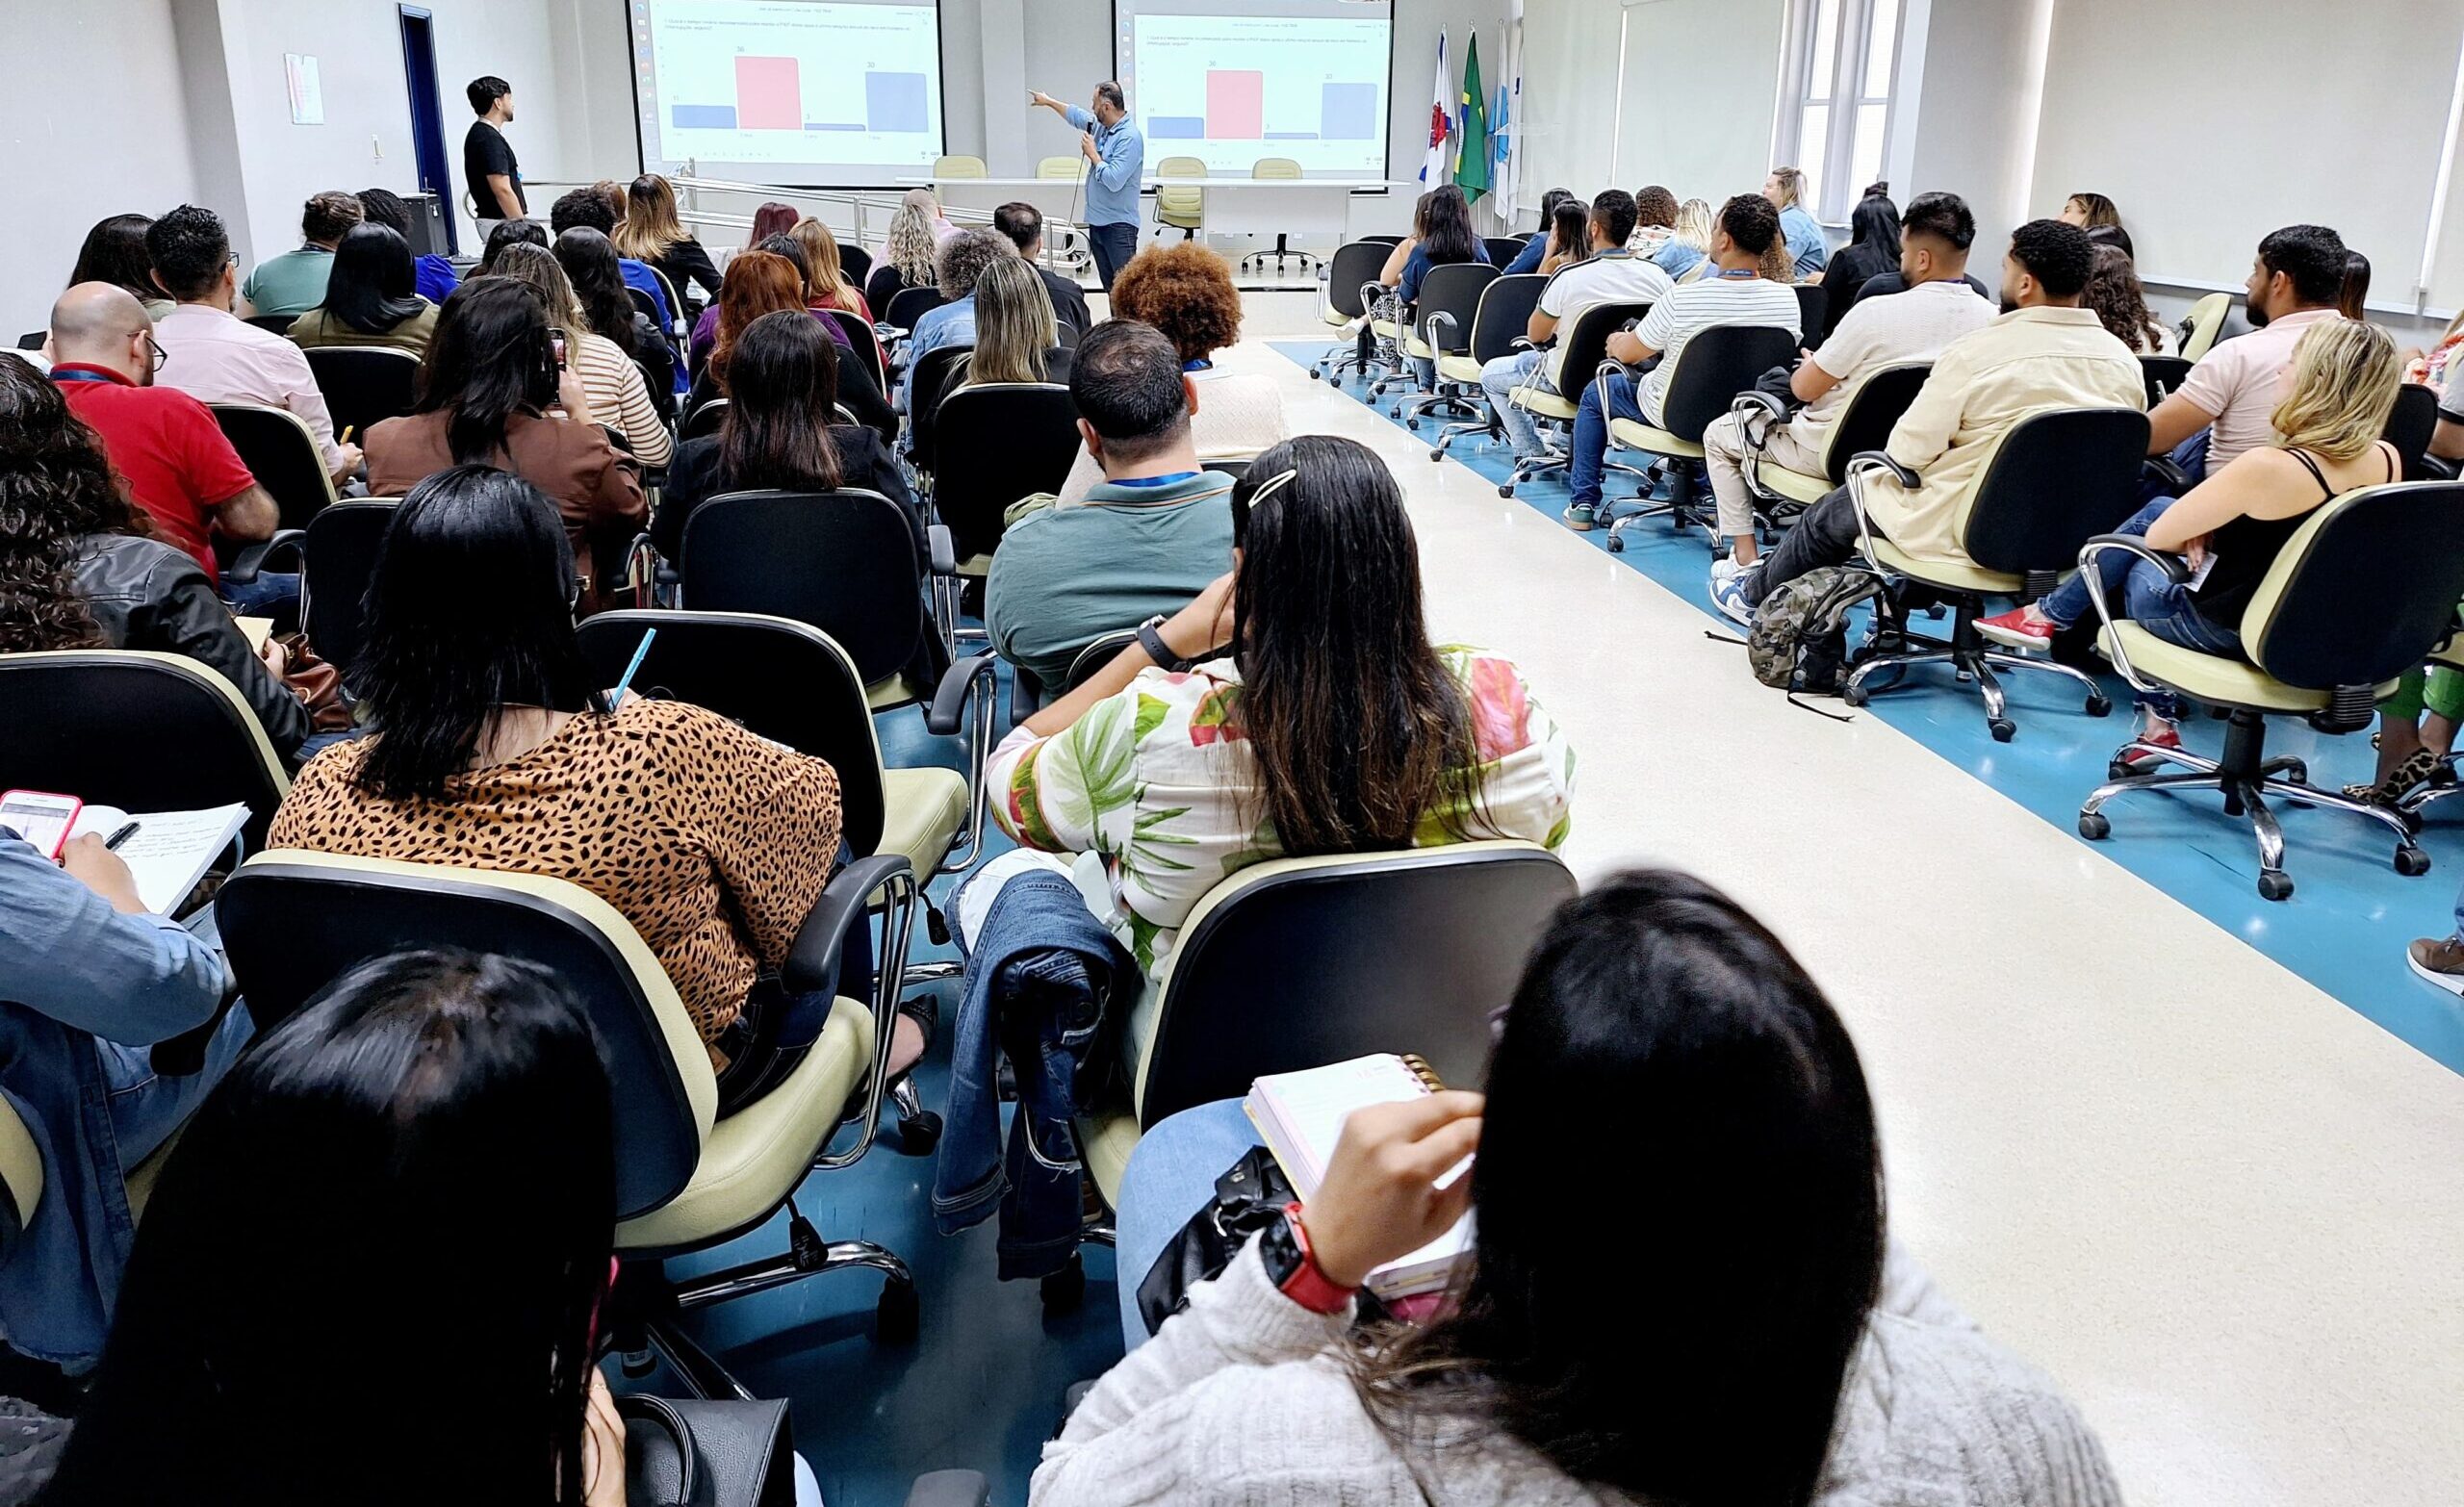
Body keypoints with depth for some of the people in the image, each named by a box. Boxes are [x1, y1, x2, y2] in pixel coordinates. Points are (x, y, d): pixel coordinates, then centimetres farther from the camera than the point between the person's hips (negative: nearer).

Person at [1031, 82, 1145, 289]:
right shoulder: (1101, 126, 9)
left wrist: (1093, 154, -11)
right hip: (1097, 222, 9)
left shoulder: (1130, 138, -17)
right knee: (1109, 286, 10)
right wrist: (1048, 101, 42)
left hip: (1119, 225, -9)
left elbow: (1114, 181, -25)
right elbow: (1076, 115, 31)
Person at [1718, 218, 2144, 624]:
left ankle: (1756, 595, 44)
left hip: (1962, 533, -6)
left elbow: (1906, 451, -17)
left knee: (1825, 517, 21)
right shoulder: (2125, 362, -5)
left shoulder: (1976, 351, -21)